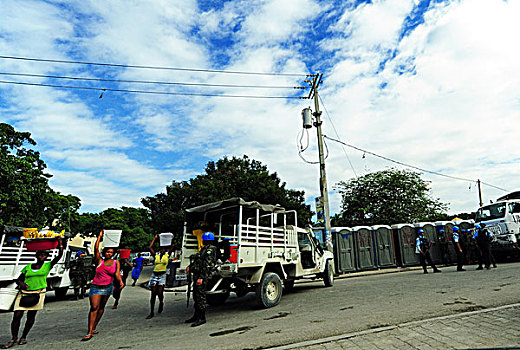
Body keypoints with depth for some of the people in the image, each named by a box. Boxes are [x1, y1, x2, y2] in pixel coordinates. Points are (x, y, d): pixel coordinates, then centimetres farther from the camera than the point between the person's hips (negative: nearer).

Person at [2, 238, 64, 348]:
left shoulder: (48, 265, 4)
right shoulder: (28, 267, 12)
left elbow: (59, 255, -8)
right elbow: (18, 279, 15)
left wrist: (60, 243, -14)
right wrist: (21, 283, -8)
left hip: (38, 293, -2)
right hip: (24, 293, 2)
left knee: (31, 316, 4)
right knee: (17, 316, -3)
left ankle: (24, 337, 21)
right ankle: (14, 338, 14)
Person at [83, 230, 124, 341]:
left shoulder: (116, 262, 5)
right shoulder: (99, 261, 3)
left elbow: (117, 274, -5)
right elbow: (96, 249, -6)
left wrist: (121, 281, -23)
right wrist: (100, 236, -5)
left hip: (108, 287, 2)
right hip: (96, 287, -2)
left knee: (101, 307, 11)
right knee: (94, 307, -10)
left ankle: (94, 328, 25)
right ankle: (90, 332, -10)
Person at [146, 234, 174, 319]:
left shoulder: (167, 255, 4)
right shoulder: (156, 255, 5)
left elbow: (172, 247, -4)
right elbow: (150, 247, -4)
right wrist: (155, 238, -1)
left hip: (162, 275, -1)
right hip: (154, 274, 1)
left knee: (160, 292, -8)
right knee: (153, 294, 1)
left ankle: (161, 303, 27)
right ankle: (151, 312, 9)